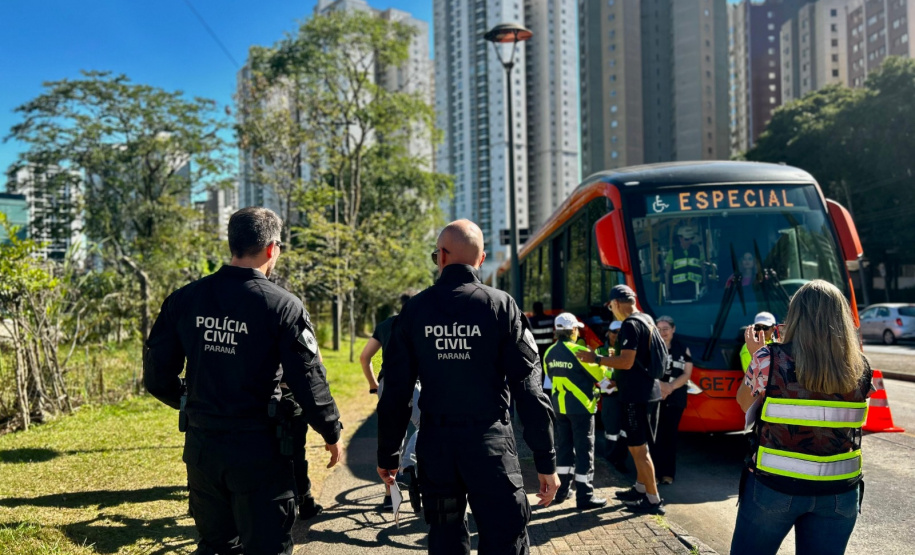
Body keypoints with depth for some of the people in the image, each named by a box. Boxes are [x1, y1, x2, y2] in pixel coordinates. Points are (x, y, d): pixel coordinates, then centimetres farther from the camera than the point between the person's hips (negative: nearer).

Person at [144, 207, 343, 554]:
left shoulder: (184, 299, -1)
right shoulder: (283, 306, -14)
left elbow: (157, 376, 4)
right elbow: (308, 380, -13)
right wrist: (332, 433, 3)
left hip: (202, 447, 5)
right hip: (258, 451, -5)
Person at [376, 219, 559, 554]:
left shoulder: (415, 310, 0)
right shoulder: (501, 306, -6)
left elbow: (396, 391, 2)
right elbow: (528, 388, -9)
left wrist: (387, 454, 12)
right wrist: (545, 460, -3)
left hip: (436, 444, 3)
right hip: (490, 442, -3)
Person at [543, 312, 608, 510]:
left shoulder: (550, 352, 2)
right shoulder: (579, 351, -17)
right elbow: (599, 375, -9)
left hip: (560, 405, 7)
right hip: (580, 406, -6)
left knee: (564, 447, 16)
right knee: (584, 450, 0)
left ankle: (562, 490, 23)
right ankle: (584, 496, 2)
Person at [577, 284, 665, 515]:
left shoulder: (630, 324, -18)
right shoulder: (646, 319, 13)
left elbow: (626, 362, -24)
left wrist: (596, 359, -14)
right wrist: (618, 380, 25)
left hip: (637, 394, -10)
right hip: (647, 390, 10)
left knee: (638, 447, -3)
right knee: (638, 444, 21)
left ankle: (654, 500, 3)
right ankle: (640, 489, 32)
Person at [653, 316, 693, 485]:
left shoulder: (683, 349, 7)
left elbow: (687, 374, 2)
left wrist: (670, 387, -13)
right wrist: (661, 385, -18)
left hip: (675, 399, 1)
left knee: (670, 435, 4)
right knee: (654, 435, -5)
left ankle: (668, 473, 9)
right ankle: (653, 472, -2)